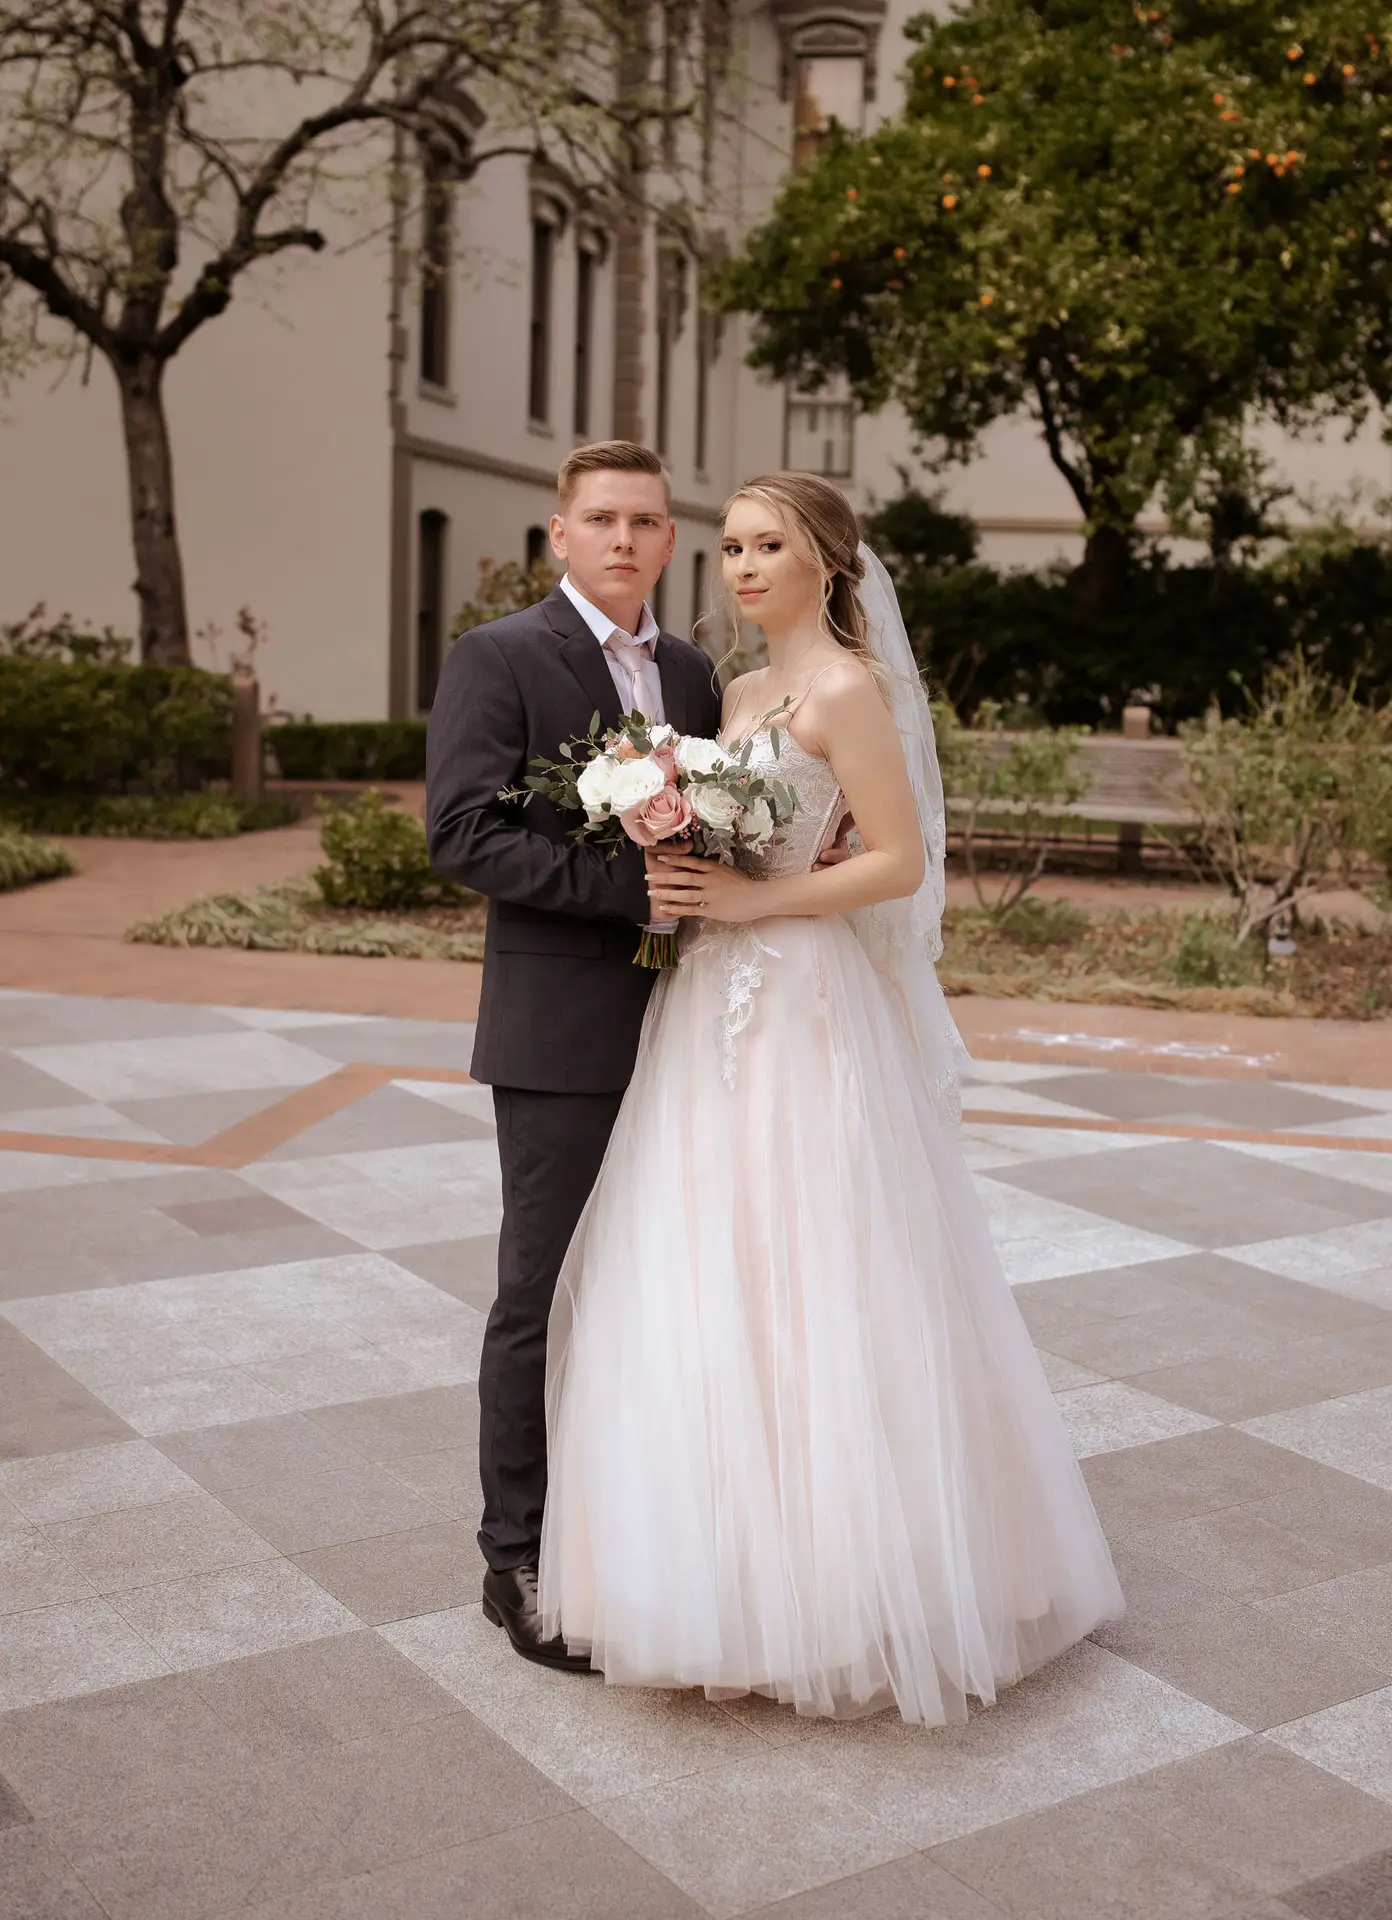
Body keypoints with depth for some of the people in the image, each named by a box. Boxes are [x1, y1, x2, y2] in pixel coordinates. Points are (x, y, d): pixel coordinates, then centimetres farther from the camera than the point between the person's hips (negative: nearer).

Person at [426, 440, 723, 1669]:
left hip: (679, 1028, 6)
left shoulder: (692, 673, 15)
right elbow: (464, 835, -15)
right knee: (547, 1301, 1)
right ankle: (522, 1558, 16)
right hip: (564, 1032, -6)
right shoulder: (498, 659, -5)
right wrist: (640, 886, -21)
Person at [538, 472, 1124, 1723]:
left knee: (804, 1295, -3)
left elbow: (900, 862, -14)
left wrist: (755, 898, -18)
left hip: (804, 1014, -9)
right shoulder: (741, 693, 16)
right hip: (720, 1008, 9)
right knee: (709, 1292, 11)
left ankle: (839, 1585, 13)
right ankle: (748, 1564, 25)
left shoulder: (848, 688, -9)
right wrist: (683, 879, 2)